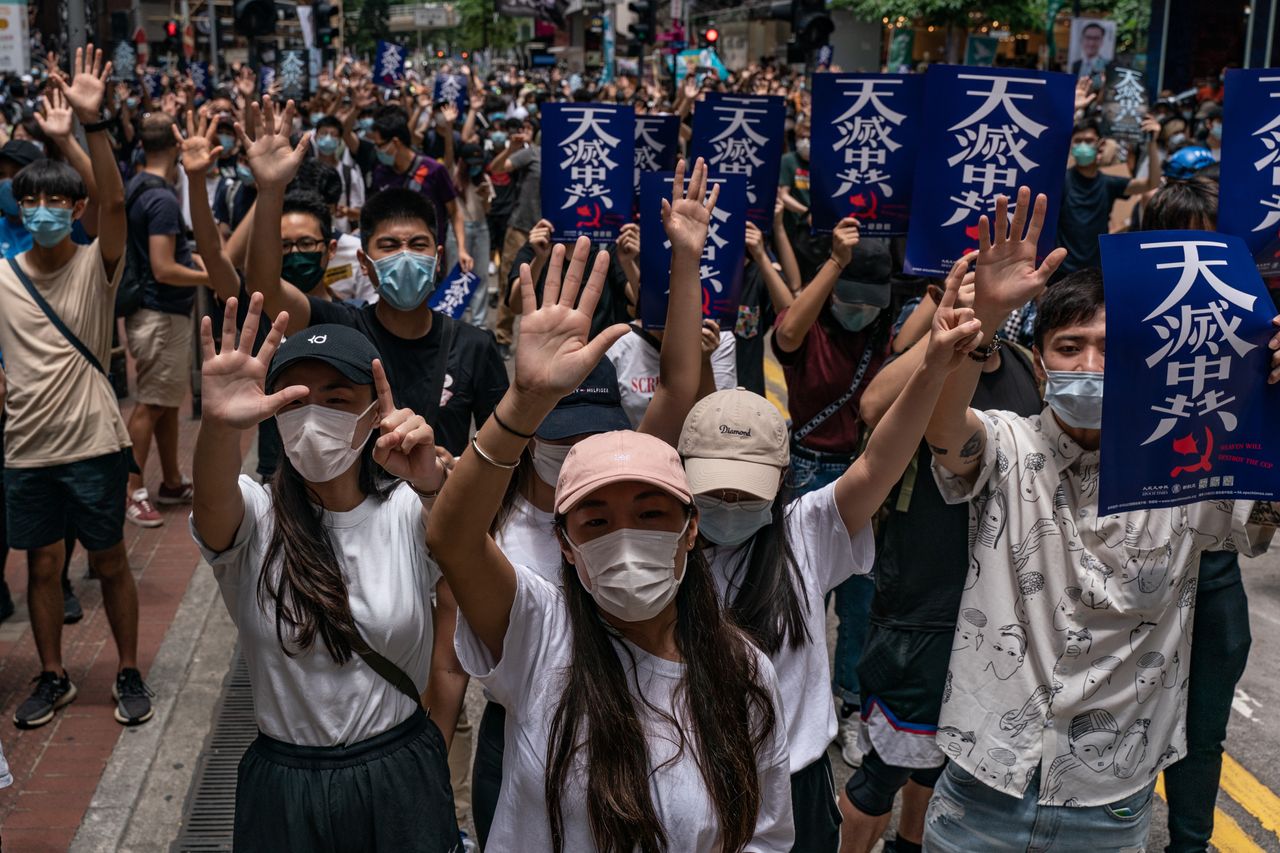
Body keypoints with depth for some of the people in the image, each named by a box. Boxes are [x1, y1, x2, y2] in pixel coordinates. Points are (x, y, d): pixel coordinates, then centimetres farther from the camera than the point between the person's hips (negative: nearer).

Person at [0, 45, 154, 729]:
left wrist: (92, 122, -36)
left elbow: (115, 201, -24)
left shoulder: (96, 266, -7)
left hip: (94, 442, -3)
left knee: (109, 561, 9)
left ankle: (130, 673, 24)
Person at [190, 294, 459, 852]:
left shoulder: (408, 509, -8)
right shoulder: (252, 515, -10)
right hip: (285, 789, 0)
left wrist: (433, 486, -51)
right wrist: (219, 423, -55)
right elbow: (212, 498, -33)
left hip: (402, 782, 0)